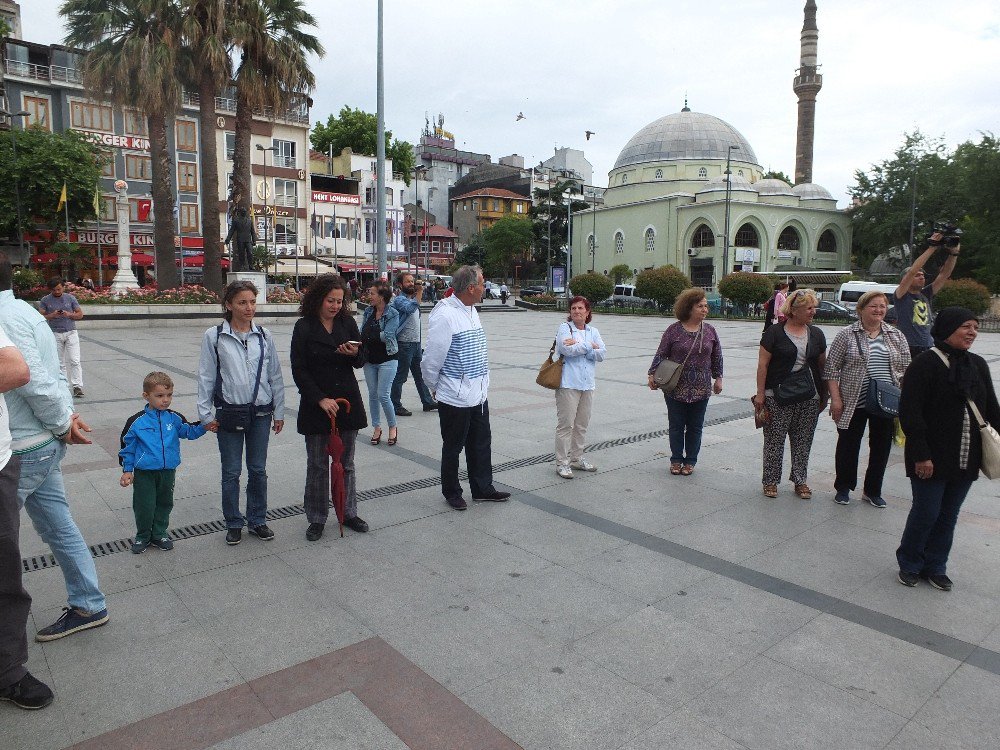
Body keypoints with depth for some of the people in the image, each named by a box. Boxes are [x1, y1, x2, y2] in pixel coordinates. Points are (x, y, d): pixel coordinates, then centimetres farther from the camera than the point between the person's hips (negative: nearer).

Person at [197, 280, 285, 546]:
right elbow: (206, 377, 0)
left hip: (261, 412, 2)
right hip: (229, 412, -2)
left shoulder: (264, 336, 3)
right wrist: (206, 413, -2)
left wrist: (279, 411, 8)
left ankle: (257, 521, 26)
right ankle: (234, 524, 23)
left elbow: (275, 375, 8)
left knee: (258, 470, 11)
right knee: (231, 472, 7)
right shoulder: (214, 336, -4)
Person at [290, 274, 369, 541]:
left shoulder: (348, 322, 4)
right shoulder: (304, 327, -6)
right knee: (317, 465, 5)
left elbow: (361, 362, 9)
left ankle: (349, 513, 24)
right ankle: (316, 519, 18)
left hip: (348, 401, 3)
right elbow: (299, 370, -7)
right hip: (316, 405, -3)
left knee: (346, 463, 12)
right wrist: (321, 399, -16)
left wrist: (354, 353, -14)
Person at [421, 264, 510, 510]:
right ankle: (451, 493, 26)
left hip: (478, 394, 8)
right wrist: (434, 387, -4)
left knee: (481, 444, 18)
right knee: (453, 447, 9)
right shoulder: (444, 315, -22)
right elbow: (432, 358, -17)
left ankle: (482, 488, 33)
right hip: (455, 397, -8)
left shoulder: (471, 310, 8)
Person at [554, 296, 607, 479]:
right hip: (568, 383, -6)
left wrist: (578, 346, -11)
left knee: (582, 424, 13)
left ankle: (577, 458, 26)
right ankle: (562, 463, 2)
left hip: (587, 384, 6)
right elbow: (567, 349, -19)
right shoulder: (564, 328, -1)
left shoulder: (593, 332, 13)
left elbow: (602, 354, -2)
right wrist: (589, 346, -8)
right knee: (566, 424, -5)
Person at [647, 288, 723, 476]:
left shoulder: (710, 331, 4)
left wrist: (718, 378, 12)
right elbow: (661, 354, -2)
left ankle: (690, 461, 22)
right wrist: (652, 375, -8)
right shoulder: (674, 330, -5)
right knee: (676, 425, 7)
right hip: (676, 388, -2)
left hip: (701, 389, 2)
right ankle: (676, 459, 22)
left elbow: (717, 357, 12)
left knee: (695, 427, 9)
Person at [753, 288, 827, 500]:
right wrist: (760, 393, -9)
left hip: (809, 398, 4)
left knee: (803, 442, 10)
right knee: (774, 440, 2)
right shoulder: (775, 333, -4)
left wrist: (824, 395, 14)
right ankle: (771, 481, 13)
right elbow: (762, 365, -5)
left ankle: (800, 481, 22)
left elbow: (822, 365, 16)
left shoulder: (816, 334, 10)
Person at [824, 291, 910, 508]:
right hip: (854, 402, -3)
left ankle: (872, 491, 25)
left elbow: (905, 370, 10)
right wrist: (835, 398, -10)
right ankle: (843, 488, 23)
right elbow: (831, 368, -5)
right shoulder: (847, 334, -4)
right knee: (849, 445, 7)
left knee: (881, 447, 9)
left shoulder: (896, 336, 7)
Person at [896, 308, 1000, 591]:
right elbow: (909, 412, -16)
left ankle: (935, 567, 27)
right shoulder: (925, 364, -13)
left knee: (948, 516, 13)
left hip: (967, 460, 6)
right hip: (931, 460, -6)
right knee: (926, 513, 1)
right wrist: (921, 455, -18)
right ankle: (909, 565, 21)